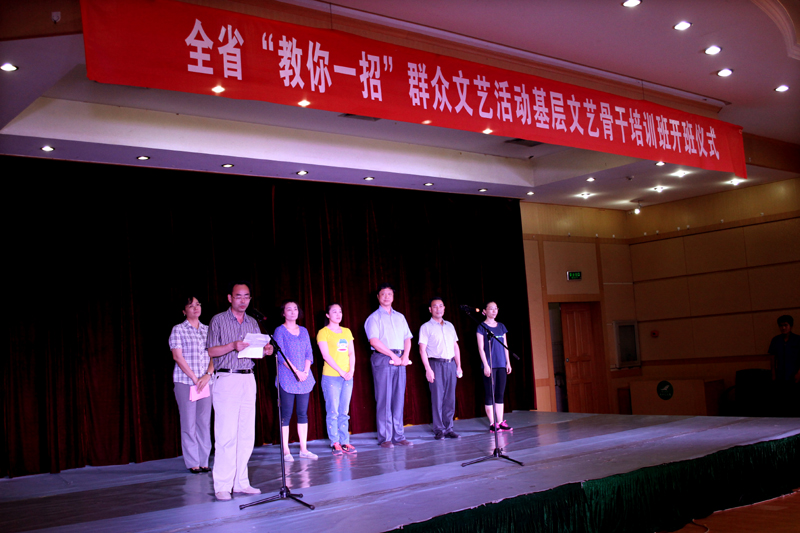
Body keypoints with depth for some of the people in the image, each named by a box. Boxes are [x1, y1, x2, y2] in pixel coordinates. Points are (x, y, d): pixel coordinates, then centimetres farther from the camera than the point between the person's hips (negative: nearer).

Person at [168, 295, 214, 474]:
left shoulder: (207, 330, 12)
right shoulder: (178, 330, 1)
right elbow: (177, 356, -7)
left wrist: (208, 375, -8)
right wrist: (194, 378, -11)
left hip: (206, 382, 4)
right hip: (185, 382, -4)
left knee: (205, 422, 4)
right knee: (189, 423, -1)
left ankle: (204, 461, 10)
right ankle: (192, 463, 5)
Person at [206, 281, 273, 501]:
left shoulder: (252, 323, 16)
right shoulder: (218, 320, 1)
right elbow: (211, 351, -4)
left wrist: (265, 350, -4)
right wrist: (233, 346, -19)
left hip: (248, 380, 5)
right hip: (226, 379, -5)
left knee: (247, 434, 4)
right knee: (227, 434, -10)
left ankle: (241, 482, 11)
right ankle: (222, 486, -6)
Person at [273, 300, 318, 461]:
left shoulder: (303, 331, 15)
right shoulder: (280, 330, 0)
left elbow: (309, 353, 11)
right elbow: (281, 355, -7)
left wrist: (306, 371, -5)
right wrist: (296, 372, -14)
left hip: (304, 377, 5)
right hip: (286, 378, -5)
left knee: (303, 413, 5)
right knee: (286, 414, -4)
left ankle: (304, 449, 10)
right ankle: (285, 451, -1)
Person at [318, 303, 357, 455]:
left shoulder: (346, 332, 15)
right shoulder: (323, 332, -1)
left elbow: (351, 353, 11)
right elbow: (326, 355, -9)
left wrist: (351, 370, -4)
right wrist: (340, 371, -13)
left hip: (347, 377, 5)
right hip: (331, 377, -5)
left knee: (344, 412, 6)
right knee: (333, 411, -4)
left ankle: (345, 442, 9)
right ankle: (335, 444, 0)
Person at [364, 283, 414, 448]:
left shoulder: (400, 317, 19)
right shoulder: (374, 317, 1)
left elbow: (408, 338, 16)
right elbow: (374, 341, -10)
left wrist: (405, 356, -2)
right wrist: (393, 355, -12)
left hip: (400, 359, 5)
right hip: (382, 359, -5)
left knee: (399, 398, 5)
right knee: (384, 399, -5)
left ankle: (398, 436, 9)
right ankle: (384, 438, -3)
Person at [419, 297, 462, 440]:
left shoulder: (450, 326, 17)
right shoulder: (426, 327, 1)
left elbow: (456, 346, 19)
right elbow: (422, 349, -5)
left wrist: (458, 366, 11)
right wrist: (428, 369, -13)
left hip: (451, 364, 5)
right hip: (436, 364, -5)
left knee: (450, 399, 4)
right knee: (437, 398, -5)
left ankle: (448, 429, 10)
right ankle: (439, 430, 1)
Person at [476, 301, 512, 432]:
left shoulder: (501, 326, 13)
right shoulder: (482, 327, -3)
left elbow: (505, 346, 16)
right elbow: (481, 348, -6)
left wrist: (508, 362, 12)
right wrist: (486, 365, -12)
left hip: (501, 365, 5)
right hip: (489, 365, -5)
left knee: (500, 394, 7)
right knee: (489, 394, -2)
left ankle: (501, 422, 11)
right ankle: (492, 423, 2)